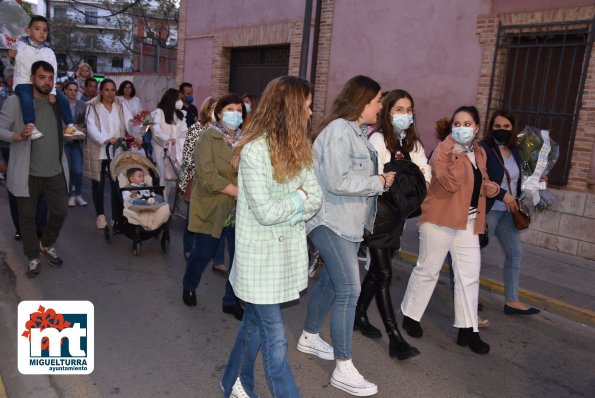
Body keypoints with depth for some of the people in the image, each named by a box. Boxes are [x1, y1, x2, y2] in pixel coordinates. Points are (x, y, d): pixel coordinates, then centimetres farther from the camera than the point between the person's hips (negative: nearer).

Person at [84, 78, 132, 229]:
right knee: (98, 185, 7)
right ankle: (100, 215, 23)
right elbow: (91, 128, -14)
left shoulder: (120, 106, 9)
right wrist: (106, 139, -31)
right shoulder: (93, 107, -1)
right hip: (98, 152, -2)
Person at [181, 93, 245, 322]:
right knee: (203, 253, 11)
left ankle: (231, 301, 28)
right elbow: (208, 176, -18)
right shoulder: (209, 137, -8)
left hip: (241, 209, 4)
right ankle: (189, 287, 42)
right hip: (212, 206, -3)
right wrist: (238, 192, -20)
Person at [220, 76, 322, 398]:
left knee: (256, 323, 23)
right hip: (260, 256, -7)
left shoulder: (298, 148, 4)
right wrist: (298, 199, -7)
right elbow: (265, 212, -22)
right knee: (275, 340, 3)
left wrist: (289, 211, -14)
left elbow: (315, 199, 2)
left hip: (288, 251, 8)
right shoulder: (254, 151, -20)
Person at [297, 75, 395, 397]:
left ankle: (309, 337, 37)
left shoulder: (356, 131, 11)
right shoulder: (339, 131, -18)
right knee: (349, 290, -8)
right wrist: (379, 182, -16)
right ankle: (344, 369, 3)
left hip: (347, 221, 10)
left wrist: (380, 178, -2)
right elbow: (338, 182, -26)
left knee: (330, 282, 19)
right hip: (332, 221, -10)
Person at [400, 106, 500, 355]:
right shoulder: (444, 150, -11)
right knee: (428, 269, 5)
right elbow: (450, 184, -23)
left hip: (468, 223, 7)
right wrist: (457, 157, -32)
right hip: (441, 220, -6)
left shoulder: (479, 153, 12)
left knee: (469, 274, 6)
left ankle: (468, 329, 15)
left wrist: (490, 188, 5)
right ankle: (410, 316, 23)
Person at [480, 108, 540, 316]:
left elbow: (516, 180, 19)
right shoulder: (483, 149, -12)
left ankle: (511, 301, 21)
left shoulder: (514, 152, 11)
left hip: (508, 212, 8)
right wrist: (503, 195, -20)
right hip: (488, 210, -8)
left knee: (515, 252, 11)